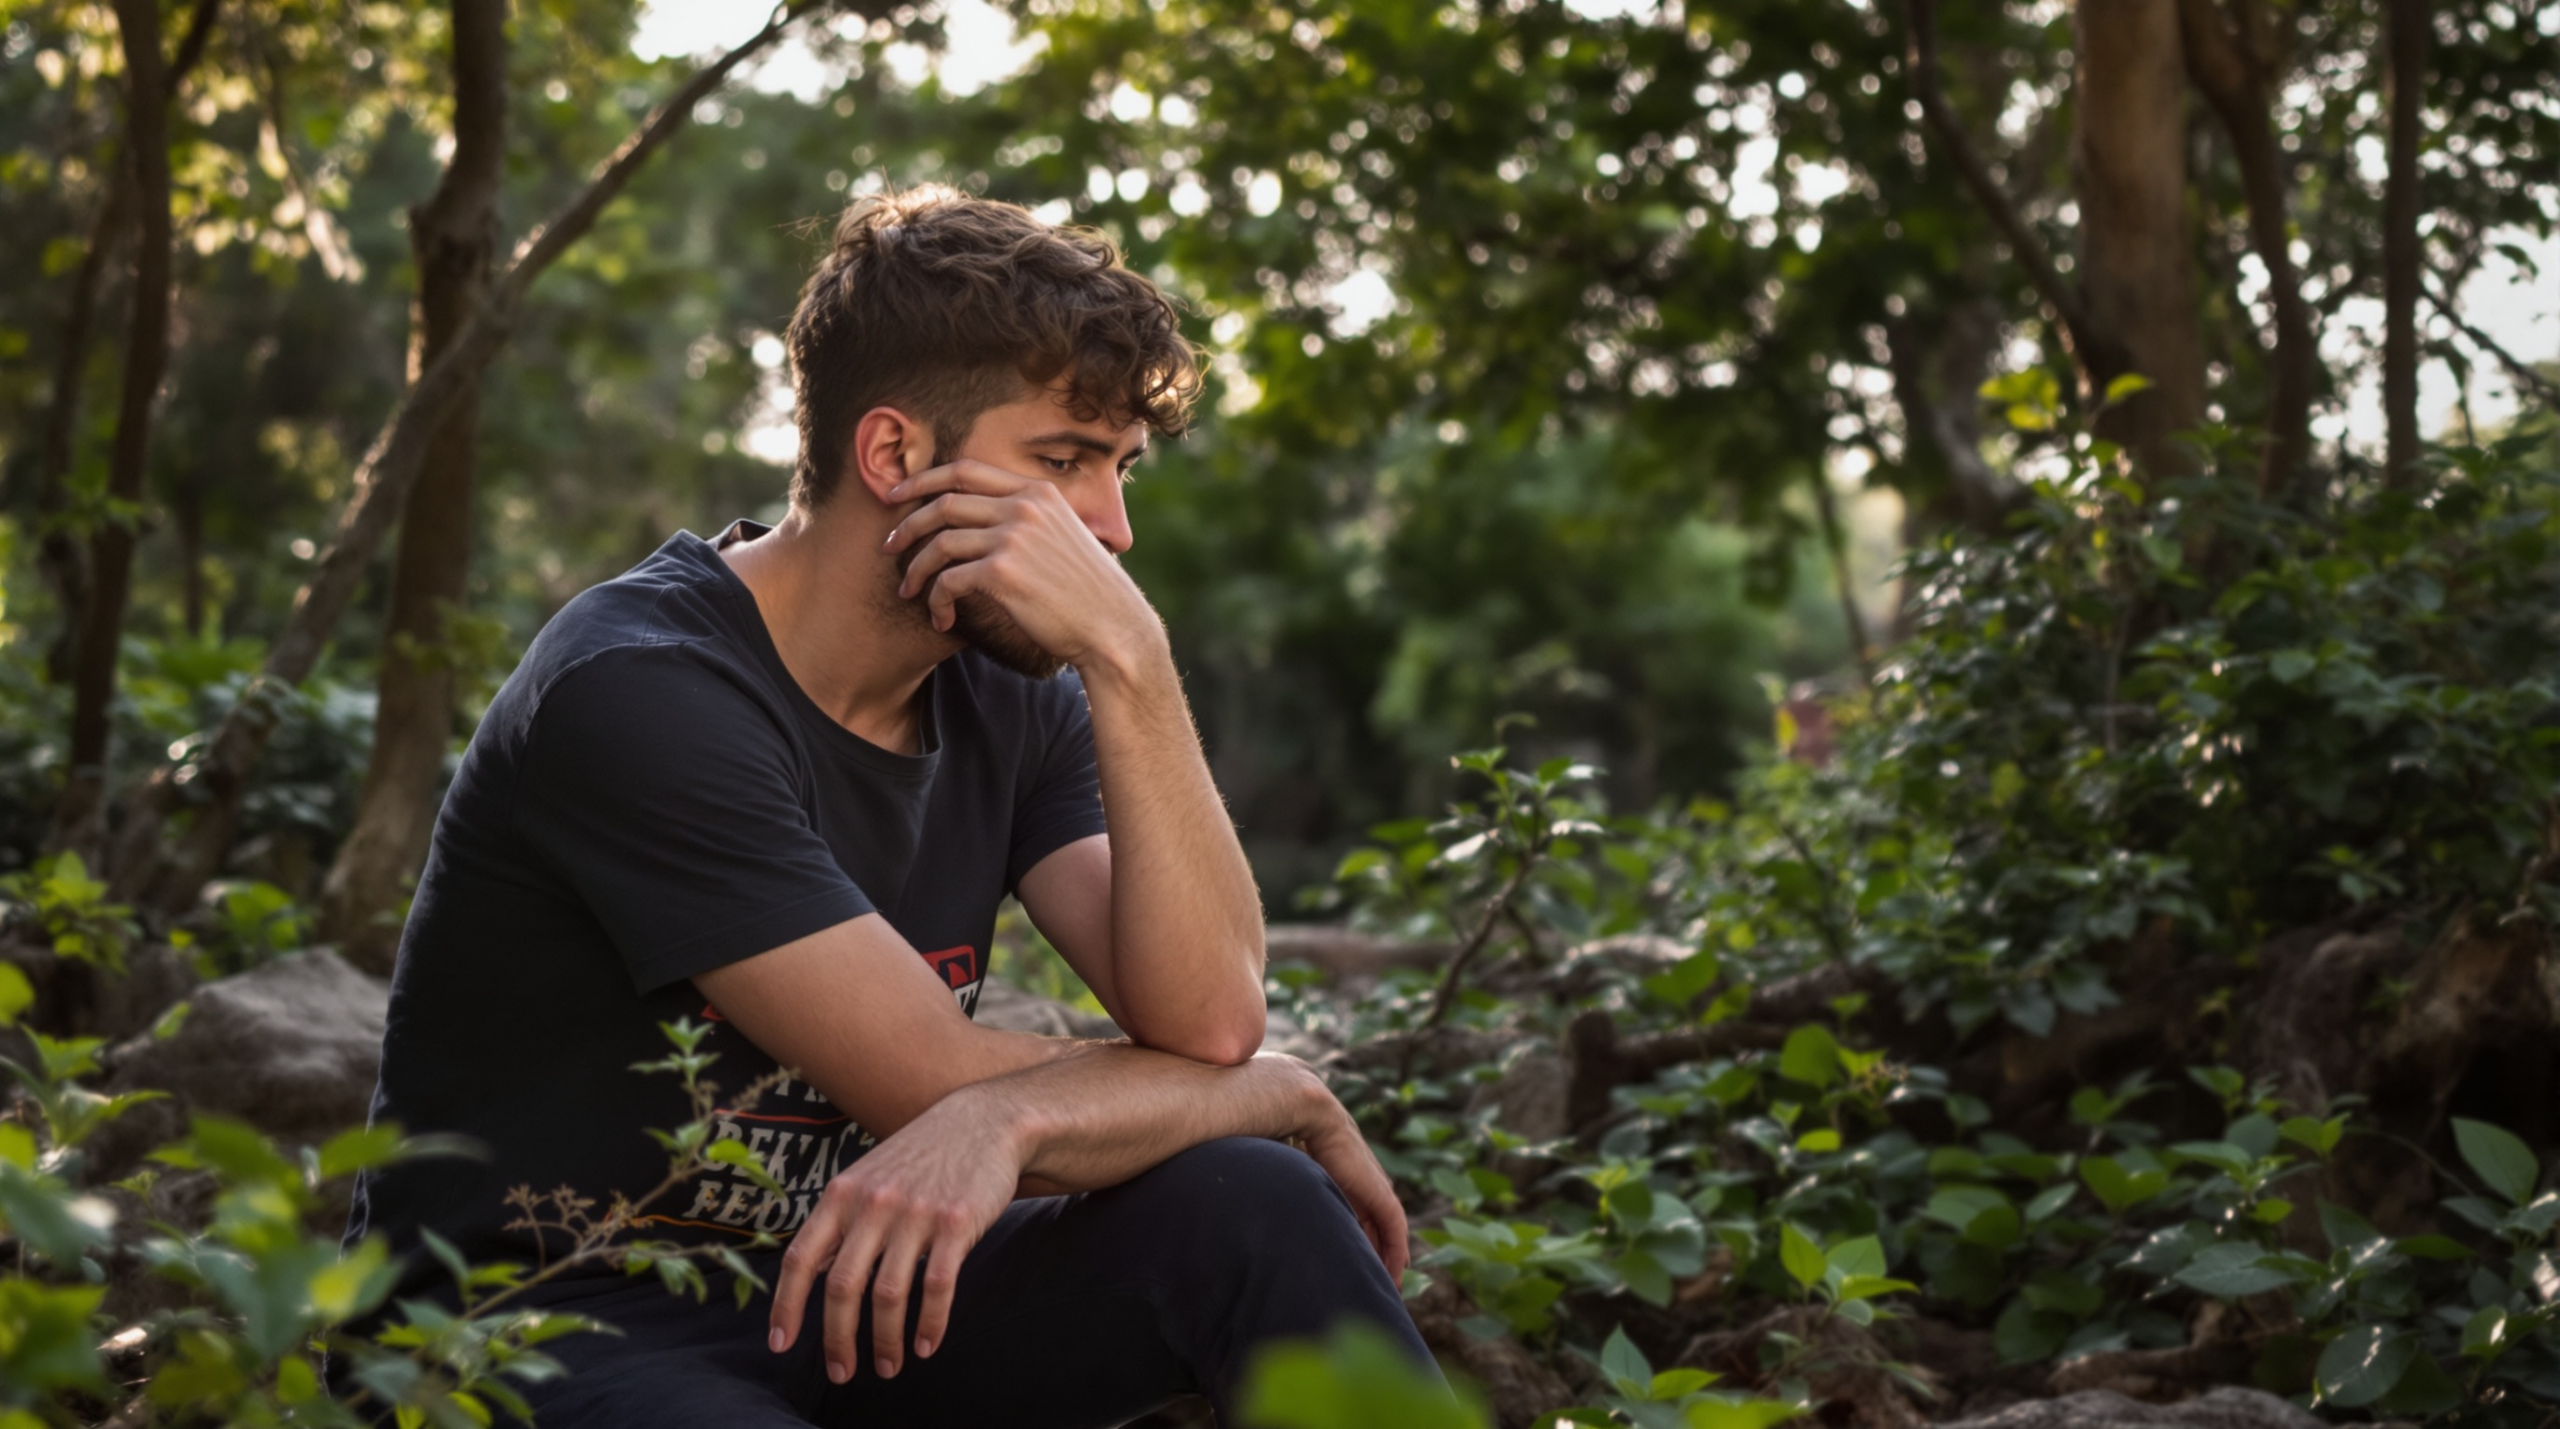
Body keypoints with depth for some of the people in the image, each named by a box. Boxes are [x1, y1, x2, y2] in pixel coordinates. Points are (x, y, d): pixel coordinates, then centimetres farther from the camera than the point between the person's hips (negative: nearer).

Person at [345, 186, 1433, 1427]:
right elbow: (943, 1090, -21)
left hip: (843, 1293, 7)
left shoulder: (1010, 693, 4)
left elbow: (1207, 1020, -12)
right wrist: (1290, 1097, -9)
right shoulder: (639, 694, -19)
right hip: (552, 1327, -6)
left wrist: (1130, 661, -21)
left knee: (1245, 1205, -18)